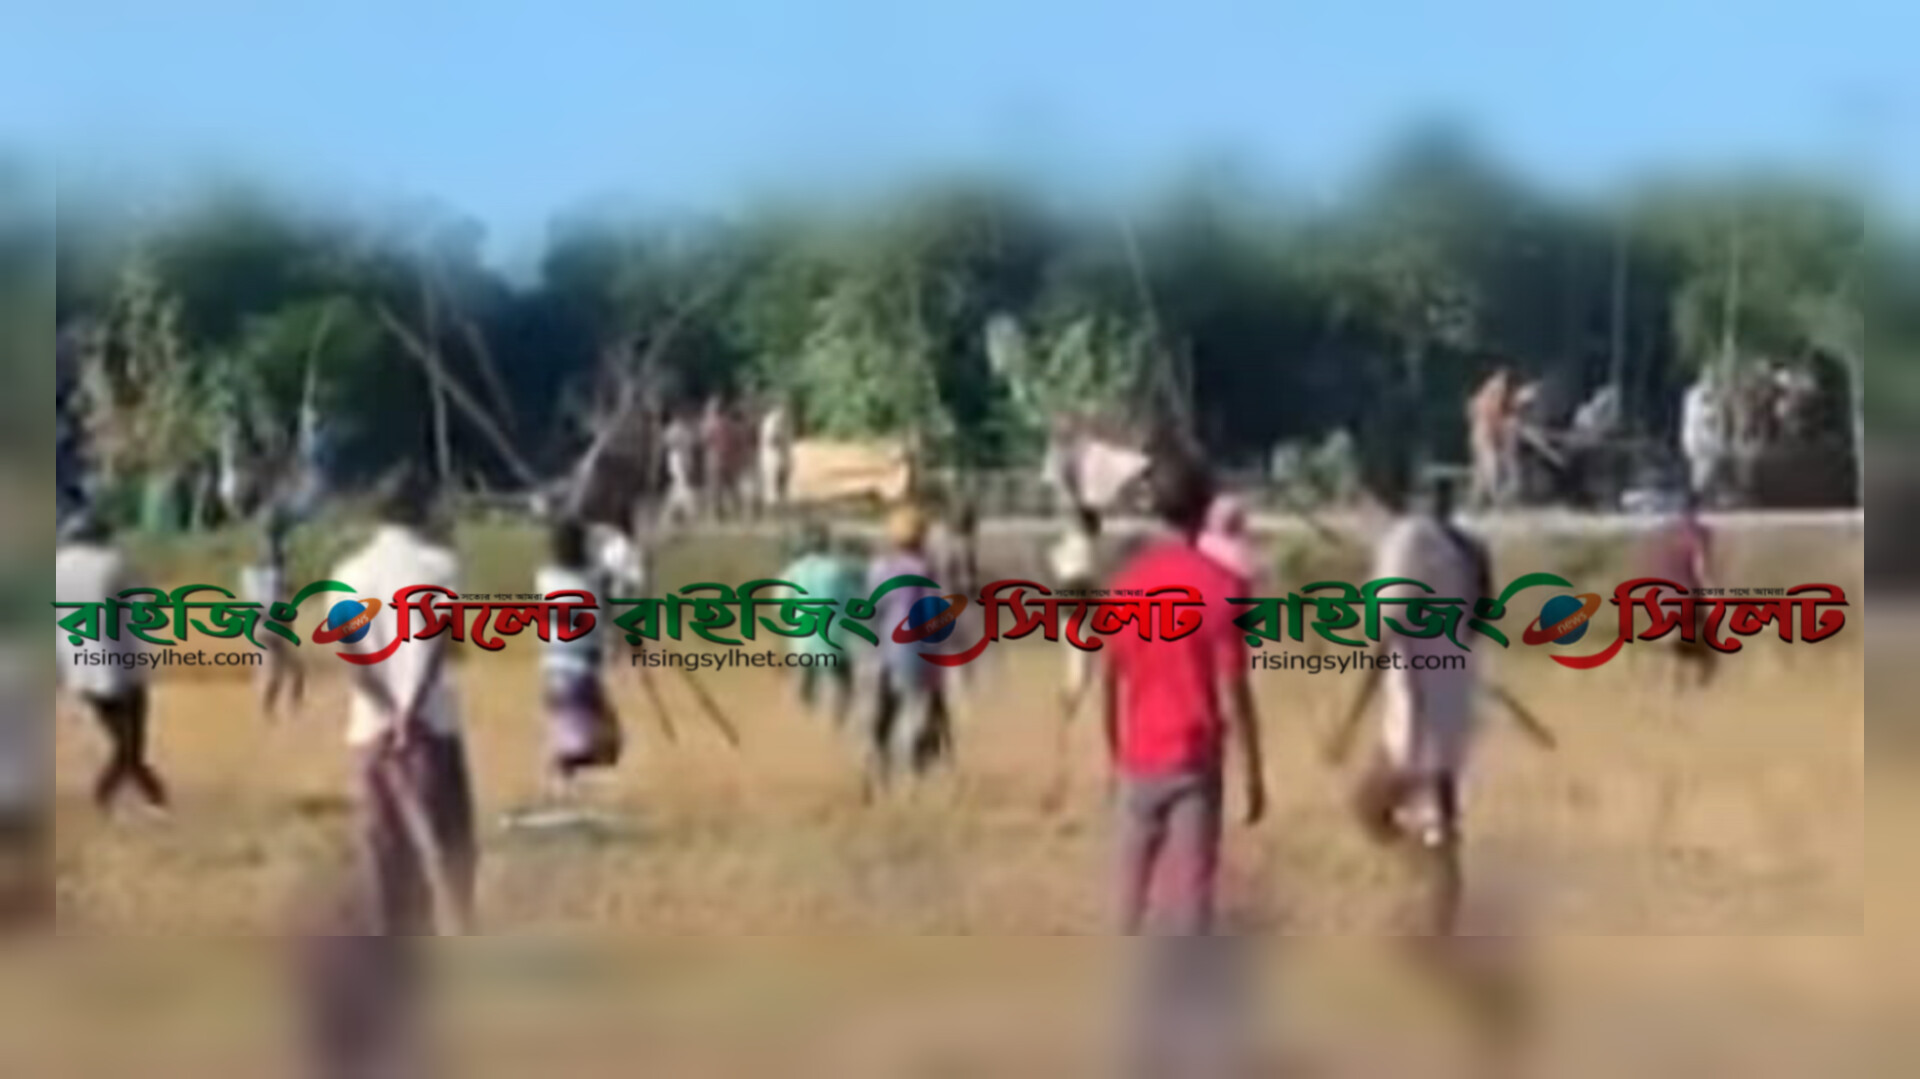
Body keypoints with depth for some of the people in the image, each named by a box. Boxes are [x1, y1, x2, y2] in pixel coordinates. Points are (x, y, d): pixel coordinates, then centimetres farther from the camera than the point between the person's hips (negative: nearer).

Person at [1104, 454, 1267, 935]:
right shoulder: (1220, 586, -12)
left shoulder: (1126, 582, 2)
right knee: (1190, 891, -1)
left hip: (1138, 761, 4)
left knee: (1134, 884, 15)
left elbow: (1112, 683, 8)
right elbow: (1233, 692, -12)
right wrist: (1255, 774, -5)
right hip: (1194, 762, -4)